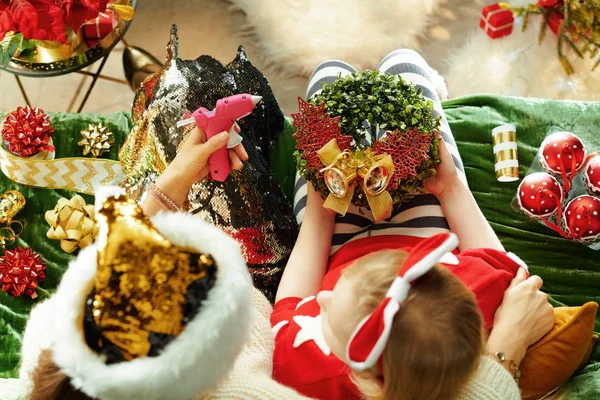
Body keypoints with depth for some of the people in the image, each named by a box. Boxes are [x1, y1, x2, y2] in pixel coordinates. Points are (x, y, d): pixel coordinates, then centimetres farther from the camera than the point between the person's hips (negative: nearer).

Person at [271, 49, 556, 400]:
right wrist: (450, 187, -16)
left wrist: (318, 210, -12)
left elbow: (289, 304, -19)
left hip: (341, 249, 0)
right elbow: (506, 267, -16)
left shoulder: (299, 363, -47)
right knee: (402, 62, 13)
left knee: (333, 72, 15)